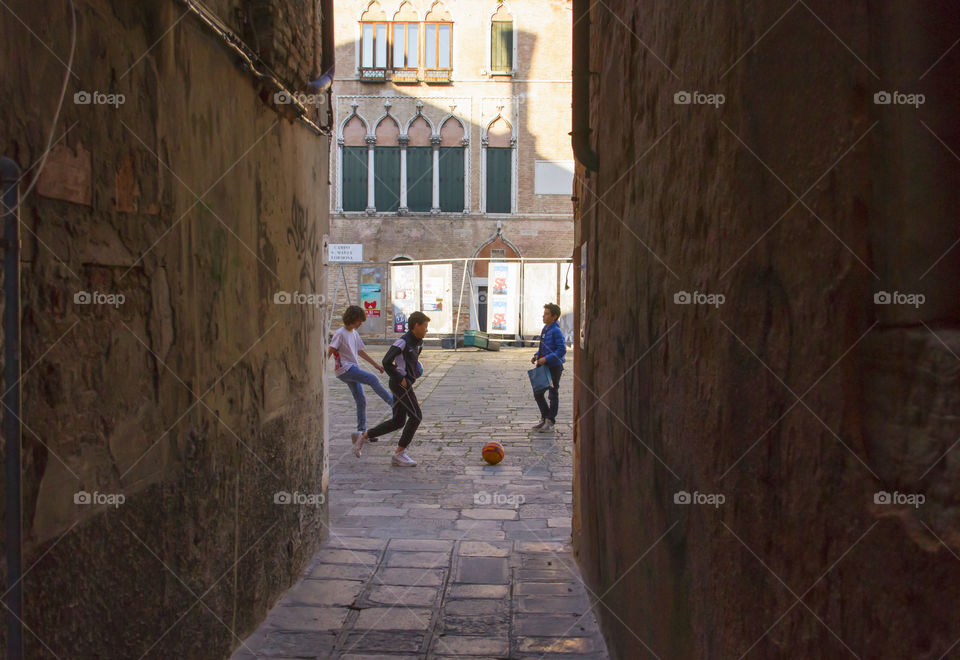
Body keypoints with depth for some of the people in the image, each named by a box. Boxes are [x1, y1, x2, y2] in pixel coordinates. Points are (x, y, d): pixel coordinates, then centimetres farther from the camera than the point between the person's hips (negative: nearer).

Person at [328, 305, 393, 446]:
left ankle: (362, 431, 12)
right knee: (373, 380, -21)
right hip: (345, 369, -9)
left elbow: (360, 352, 24)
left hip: (353, 370, 9)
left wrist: (376, 365, 24)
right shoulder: (340, 333, -10)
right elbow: (330, 351, -15)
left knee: (361, 400, 7)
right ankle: (394, 402, -10)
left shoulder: (355, 333, 15)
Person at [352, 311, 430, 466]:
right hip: (401, 384, -10)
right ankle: (399, 453, -2)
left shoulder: (418, 343, 15)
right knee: (416, 417, -9)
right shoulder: (403, 341, -15)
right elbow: (386, 361, -23)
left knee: (398, 421, 11)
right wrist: (400, 378, -18)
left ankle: (363, 437, 20)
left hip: (404, 384, 10)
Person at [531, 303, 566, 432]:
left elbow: (562, 350, -21)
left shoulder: (556, 331, -16)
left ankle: (550, 422, 12)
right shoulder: (545, 329, 10)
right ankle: (544, 418, 26)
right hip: (544, 368, 9)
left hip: (554, 368, -9)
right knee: (538, 393, 12)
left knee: (553, 395, 4)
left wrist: (546, 359, -23)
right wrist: (536, 356, 5)